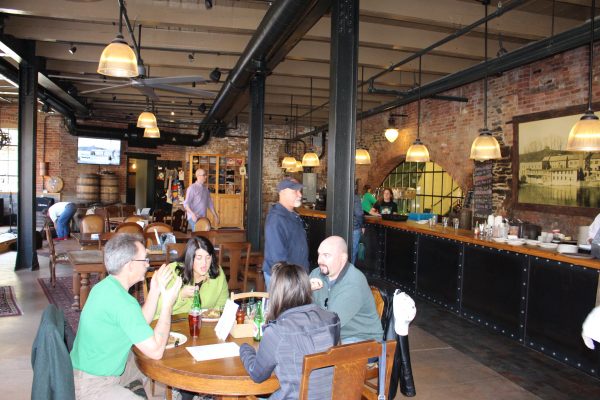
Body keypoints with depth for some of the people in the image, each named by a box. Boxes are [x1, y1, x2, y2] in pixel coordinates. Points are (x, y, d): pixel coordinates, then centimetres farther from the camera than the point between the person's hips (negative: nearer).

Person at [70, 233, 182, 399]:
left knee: (153, 366, 19)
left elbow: (139, 324, 8)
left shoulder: (106, 286, 1)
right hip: (91, 385, -10)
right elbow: (156, 351, -24)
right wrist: (167, 304, -17)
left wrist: (155, 291, 1)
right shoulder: (122, 301, -27)